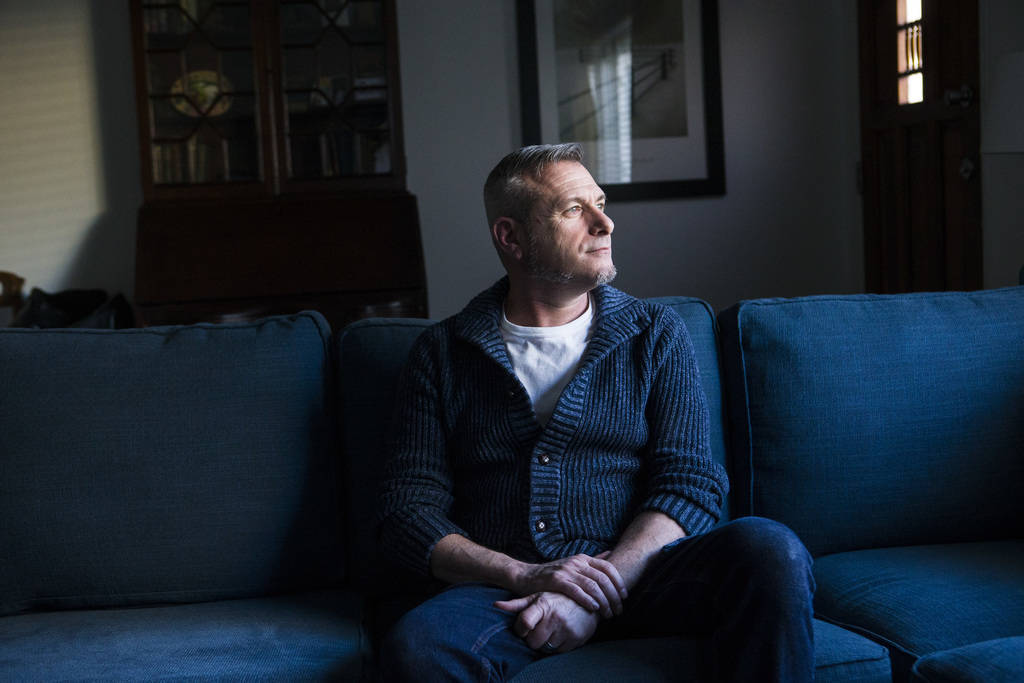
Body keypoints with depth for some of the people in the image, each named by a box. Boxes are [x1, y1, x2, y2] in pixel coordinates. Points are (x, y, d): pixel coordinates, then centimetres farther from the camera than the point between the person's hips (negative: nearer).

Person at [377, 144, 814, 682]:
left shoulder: (655, 334, 12)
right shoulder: (442, 353, 11)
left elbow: (691, 482, 2)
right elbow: (408, 508, 5)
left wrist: (601, 587, -15)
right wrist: (525, 575, -12)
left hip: (634, 577, 2)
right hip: (502, 591, -1)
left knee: (769, 550, -29)